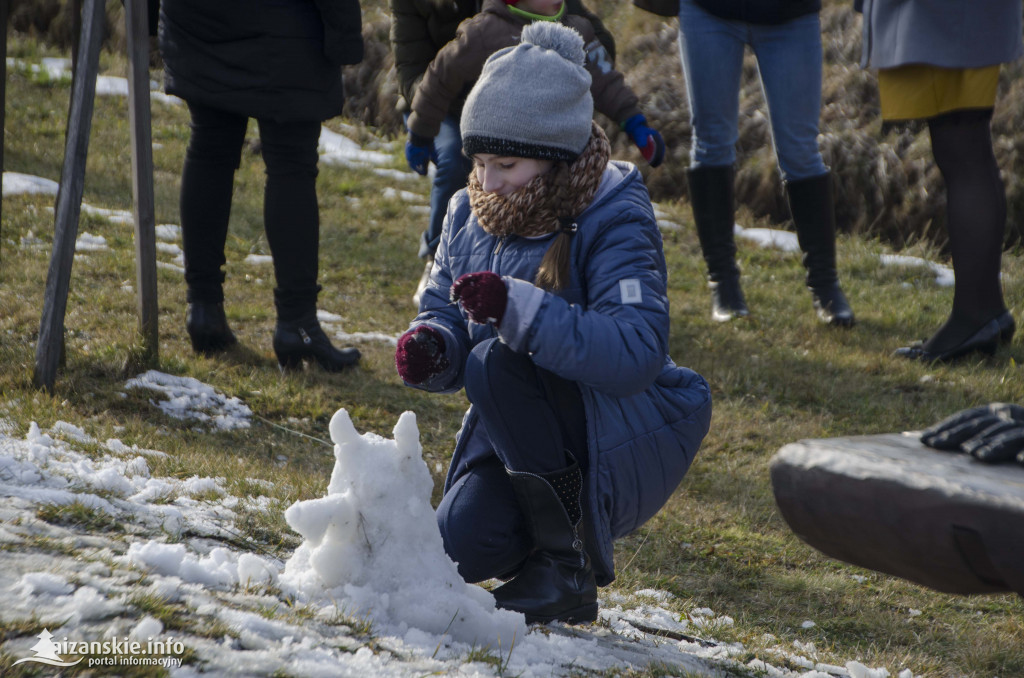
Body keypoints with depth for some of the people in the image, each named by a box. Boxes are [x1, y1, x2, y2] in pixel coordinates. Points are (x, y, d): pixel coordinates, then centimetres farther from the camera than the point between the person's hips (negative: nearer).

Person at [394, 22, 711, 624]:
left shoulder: (614, 222, -20)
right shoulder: (471, 214, 1)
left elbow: (635, 353, -34)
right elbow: (446, 313, 7)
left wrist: (516, 308, -44)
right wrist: (431, 348, -19)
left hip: (626, 445, -6)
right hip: (519, 435, 6)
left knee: (498, 363, -30)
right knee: (463, 546, -20)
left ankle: (570, 567, -21)